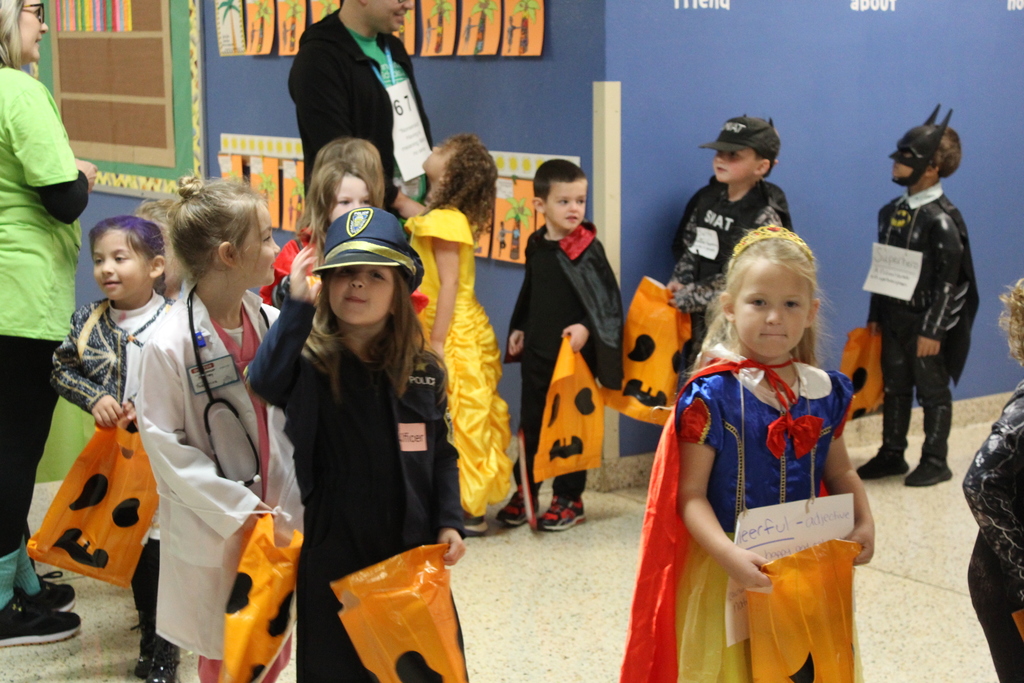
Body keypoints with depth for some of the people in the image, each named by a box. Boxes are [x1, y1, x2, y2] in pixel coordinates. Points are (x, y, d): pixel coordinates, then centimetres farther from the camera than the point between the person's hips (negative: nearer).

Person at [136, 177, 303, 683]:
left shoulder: (275, 324, -3)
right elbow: (164, 444, -15)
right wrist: (240, 511, -16)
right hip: (213, 532, -4)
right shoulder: (170, 345, -18)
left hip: (278, 519, 4)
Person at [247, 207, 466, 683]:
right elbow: (263, 384, -32)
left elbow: (442, 455, 9)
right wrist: (297, 305, -34)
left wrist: (449, 523, -1)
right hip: (333, 558, -3)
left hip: (413, 554, 3)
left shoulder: (423, 370, 2)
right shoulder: (307, 363, -9)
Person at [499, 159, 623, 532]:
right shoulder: (535, 245, 6)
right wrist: (518, 328, 14)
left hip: (575, 351, -5)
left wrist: (586, 327, -21)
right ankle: (525, 490, 24)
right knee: (531, 421, 11)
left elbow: (608, 297, -10)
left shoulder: (588, 248, -10)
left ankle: (569, 498, 15)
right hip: (536, 350, 5)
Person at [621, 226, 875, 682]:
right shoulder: (712, 396, -14)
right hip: (727, 570, -4)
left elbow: (839, 472, 14)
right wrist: (728, 554, -28)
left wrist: (863, 521, -3)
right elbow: (690, 495, -16)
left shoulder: (825, 393, 1)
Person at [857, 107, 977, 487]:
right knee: (894, 388, 14)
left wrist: (933, 330, -19)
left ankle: (935, 462, 15)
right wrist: (876, 316, 12)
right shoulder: (892, 211, 7)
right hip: (894, 319, 7)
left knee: (932, 391, 4)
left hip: (925, 322, -7)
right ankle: (892, 455, 25)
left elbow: (948, 281, -17)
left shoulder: (942, 219, -15)